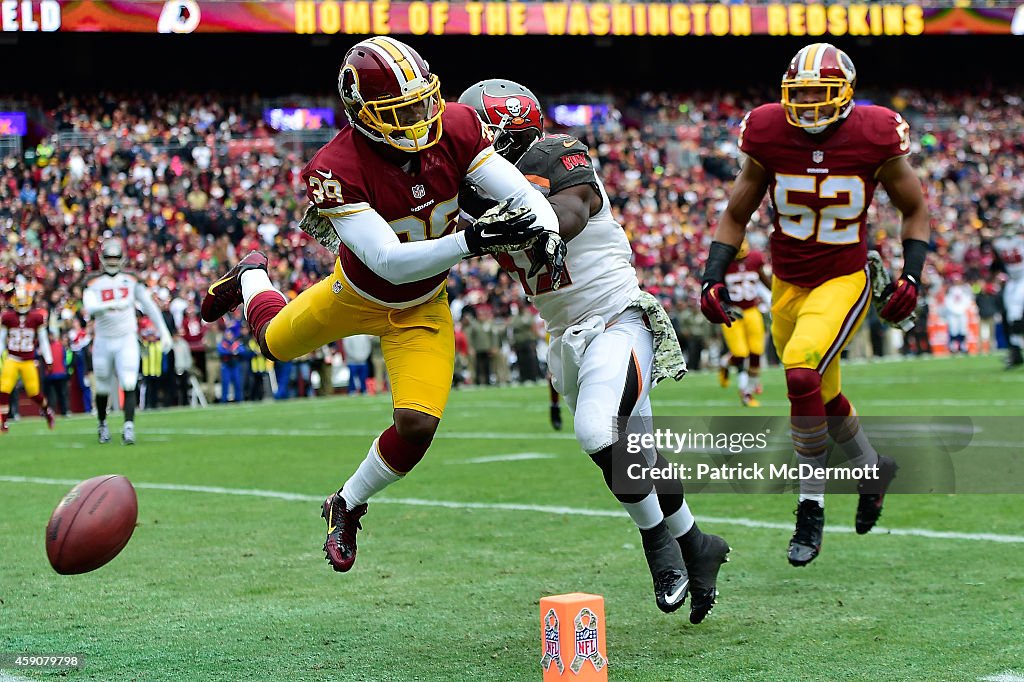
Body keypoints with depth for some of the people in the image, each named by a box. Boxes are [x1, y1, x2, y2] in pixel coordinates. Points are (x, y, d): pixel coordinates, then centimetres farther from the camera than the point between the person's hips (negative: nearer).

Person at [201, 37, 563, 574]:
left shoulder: (455, 129, -25)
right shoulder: (336, 170, -36)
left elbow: (522, 197, -25)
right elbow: (391, 262, -41)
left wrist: (545, 233, -48)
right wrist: (473, 241, -53)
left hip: (421, 310, 2)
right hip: (358, 294, -1)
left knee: (416, 426, -12)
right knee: (276, 343, 26)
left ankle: (346, 508, 18)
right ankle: (252, 278, 63)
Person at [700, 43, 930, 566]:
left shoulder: (874, 138, -14)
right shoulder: (768, 137, -9)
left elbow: (915, 211, 3)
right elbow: (736, 215, 4)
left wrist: (912, 275, -9)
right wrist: (713, 278, -6)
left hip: (843, 281, -4)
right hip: (787, 283, 4)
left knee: (802, 375, -26)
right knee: (824, 397, 16)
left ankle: (812, 507, -10)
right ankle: (872, 470, 47)